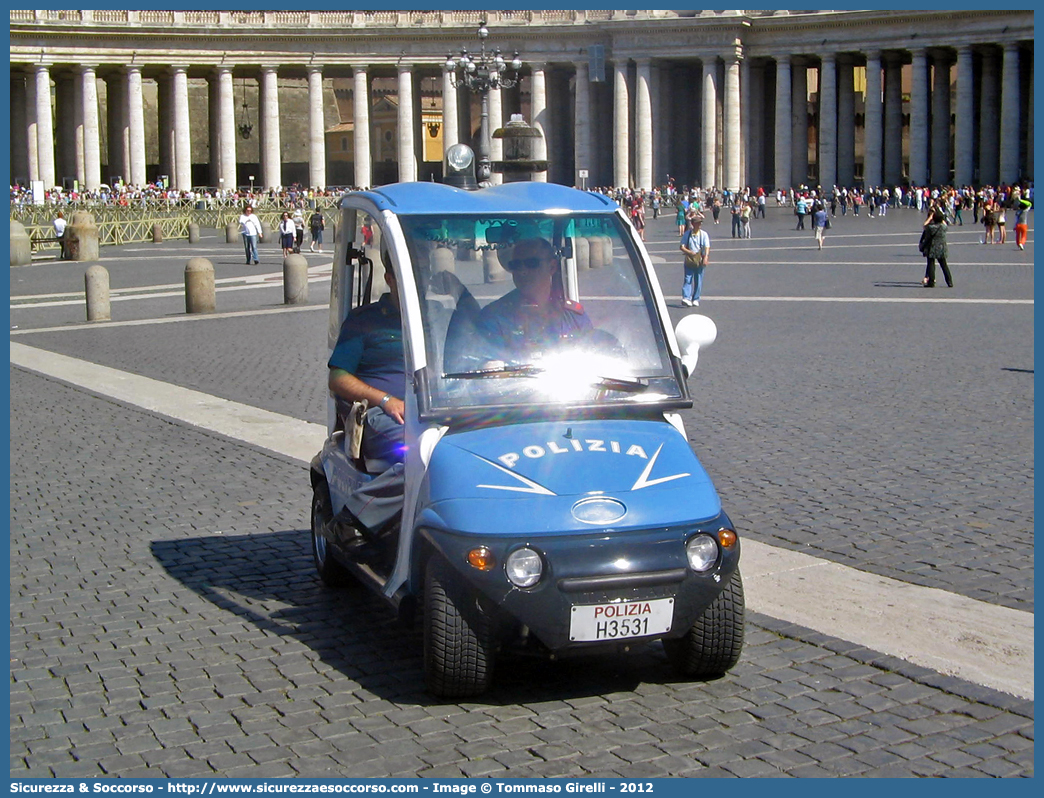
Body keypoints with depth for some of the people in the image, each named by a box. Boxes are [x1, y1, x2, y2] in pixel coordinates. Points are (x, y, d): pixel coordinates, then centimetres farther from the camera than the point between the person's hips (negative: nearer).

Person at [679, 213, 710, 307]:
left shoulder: (704, 235, 1)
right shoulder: (687, 234, 2)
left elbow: (707, 247, -7)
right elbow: (682, 247, 2)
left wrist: (706, 257, -23)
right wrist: (689, 252, -17)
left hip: (699, 261, 0)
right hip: (689, 260, 0)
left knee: (698, 281, 4)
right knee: (687, 279, -10)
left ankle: (696, 299, 12)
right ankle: (686, 298, -18)